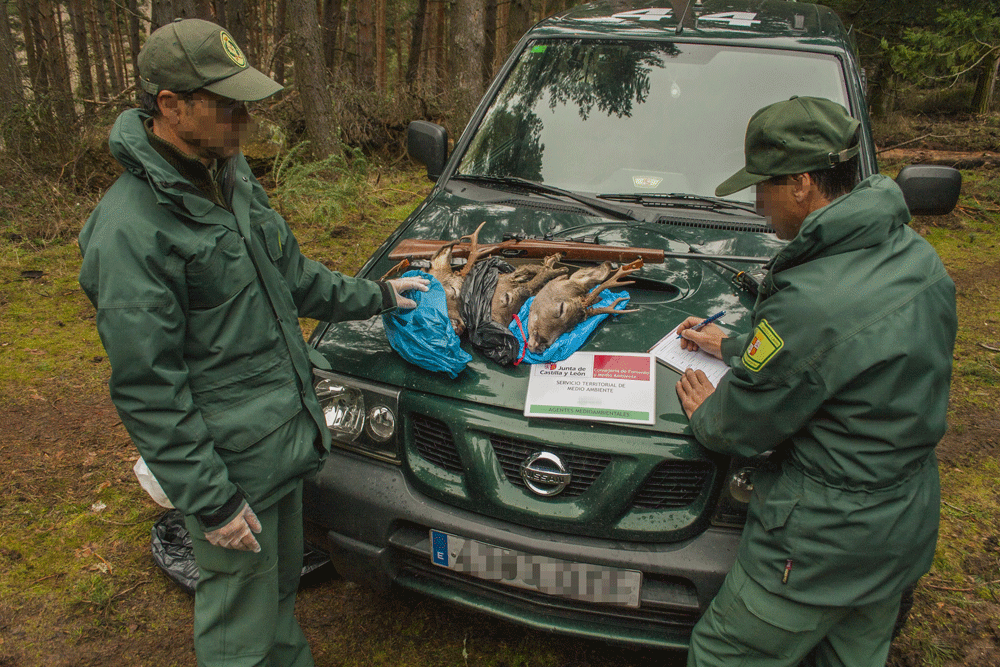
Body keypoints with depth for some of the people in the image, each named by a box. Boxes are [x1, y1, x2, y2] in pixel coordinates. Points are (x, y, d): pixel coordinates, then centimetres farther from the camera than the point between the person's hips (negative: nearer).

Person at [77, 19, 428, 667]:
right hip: (231, 470, -8)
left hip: (287, 440, 8)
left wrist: (374, 296, 20)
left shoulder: (230, 174, 4)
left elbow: (291, 275, 19)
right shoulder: (129, 231, -24)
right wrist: (208, 498, -19)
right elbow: (147, 390, -21)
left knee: (282, 587, 28)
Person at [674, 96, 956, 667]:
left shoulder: (813, 299, -31)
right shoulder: (917, 256, -2)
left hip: (826, 544, -9)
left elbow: (741, 428, -19)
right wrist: (735, 347, 19)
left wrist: (705, 413, 5)